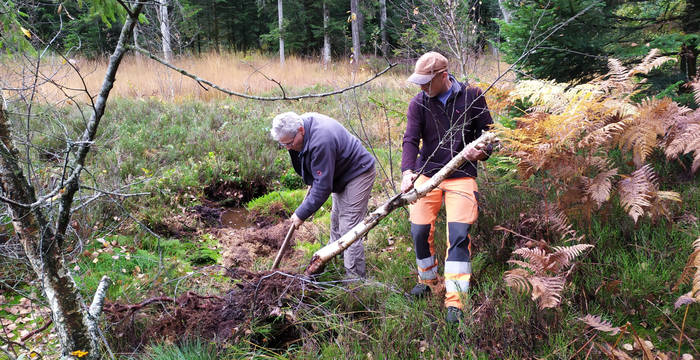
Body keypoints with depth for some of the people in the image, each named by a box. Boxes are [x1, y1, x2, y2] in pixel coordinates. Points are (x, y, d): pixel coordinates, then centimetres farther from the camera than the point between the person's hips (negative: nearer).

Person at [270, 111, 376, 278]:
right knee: (336, 219, 22)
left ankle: (355, 275, -4)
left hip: (358, 173, -10)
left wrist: (302, 214, -25)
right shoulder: (301, 122, -9)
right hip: (341, 174, 10)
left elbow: (323, 186, -32)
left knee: (349, 227, -11)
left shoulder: (321, 142, -37)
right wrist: (312, 182, 17)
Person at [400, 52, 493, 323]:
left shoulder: (472, 97, -1)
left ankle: (454, 302, -8)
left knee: (459, 234, -12)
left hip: (462, 175, -2)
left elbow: (487, 130, 7)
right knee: (419, 230, 3)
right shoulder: (418, 104, 0)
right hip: (427, 173, 2)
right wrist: (407, 172, -28)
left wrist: (483, 151, -16)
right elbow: (410, 140, -10)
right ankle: (427, 279, 32)